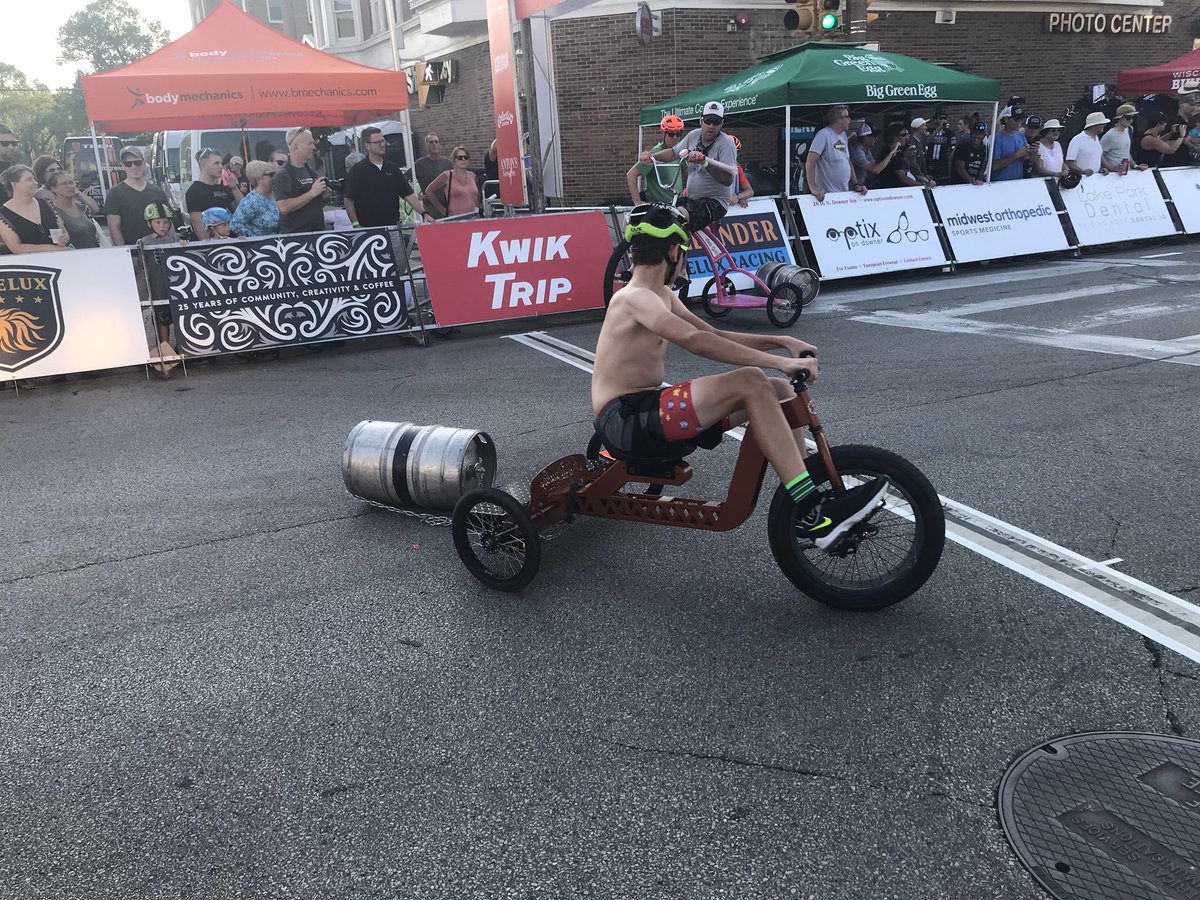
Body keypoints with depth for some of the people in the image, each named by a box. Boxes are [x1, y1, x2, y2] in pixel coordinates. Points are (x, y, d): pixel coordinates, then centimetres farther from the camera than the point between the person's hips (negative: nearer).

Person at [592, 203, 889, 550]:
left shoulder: (660, 295, 17)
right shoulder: (635, 297, -15)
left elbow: (716, 336, 18)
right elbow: (696, 341, -30)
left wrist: (781, 342, 4)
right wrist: (779, 362, -31)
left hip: (650, 411, 10)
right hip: (625, 421, -10)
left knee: (778, 391, 2)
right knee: (749, 382, -26)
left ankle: (806, 513, 4)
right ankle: (815, 514, -26)